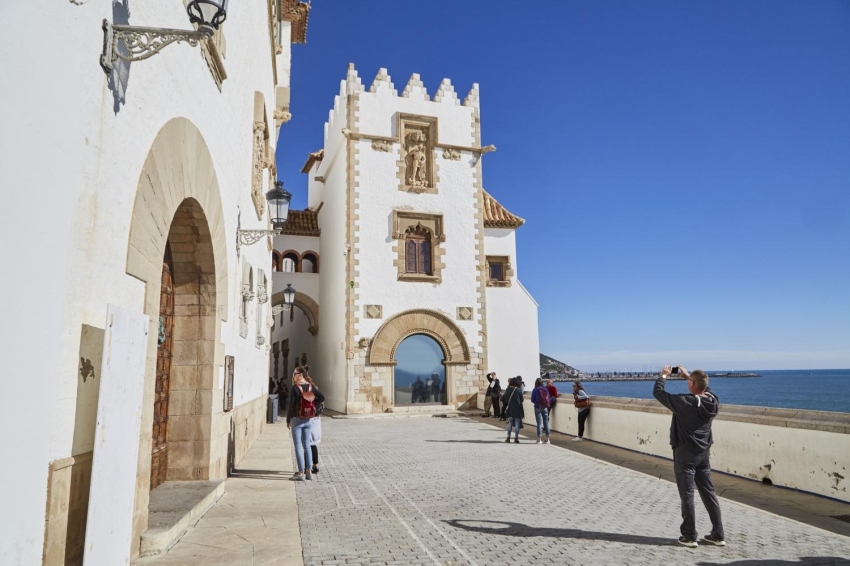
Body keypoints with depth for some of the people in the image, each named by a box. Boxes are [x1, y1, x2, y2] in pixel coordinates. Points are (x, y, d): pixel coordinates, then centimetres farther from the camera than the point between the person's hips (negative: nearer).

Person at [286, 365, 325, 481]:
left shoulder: (295, 388, -14)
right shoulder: (311, 387, 3)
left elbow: (291, 405, -13)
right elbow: (322, 398, 6)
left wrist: (288, 420, -5)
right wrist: (313, 406, 6)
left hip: (297, 420, -6)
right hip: (308, 420, 6)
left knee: (298, 446, 1)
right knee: (307, 446, 13)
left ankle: (301, 473, 3)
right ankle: (309, 472, 16)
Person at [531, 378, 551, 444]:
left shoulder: (535, 390, -8)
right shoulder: (546, 389, 0)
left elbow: (532, 400, -4)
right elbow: (548, 399, 3)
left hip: (538, 407, -3)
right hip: (545, 407, 3)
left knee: (539, 423, 1)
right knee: (546, 423, 9)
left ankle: (539, 439, 3)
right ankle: (547, 439, 13)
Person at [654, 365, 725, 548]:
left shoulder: (684, 403, -23)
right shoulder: (713, 402, -5)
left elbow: (658, 392, -13)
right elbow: (705, 390, 19)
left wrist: (663, 376, 3)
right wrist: (688, 375, 21)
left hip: (685, 454, -6)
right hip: (703, 454, 6)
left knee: (687, 495, 3)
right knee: (709, 493, 14)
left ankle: (689, 536, 10)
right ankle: (718, 535, 21)